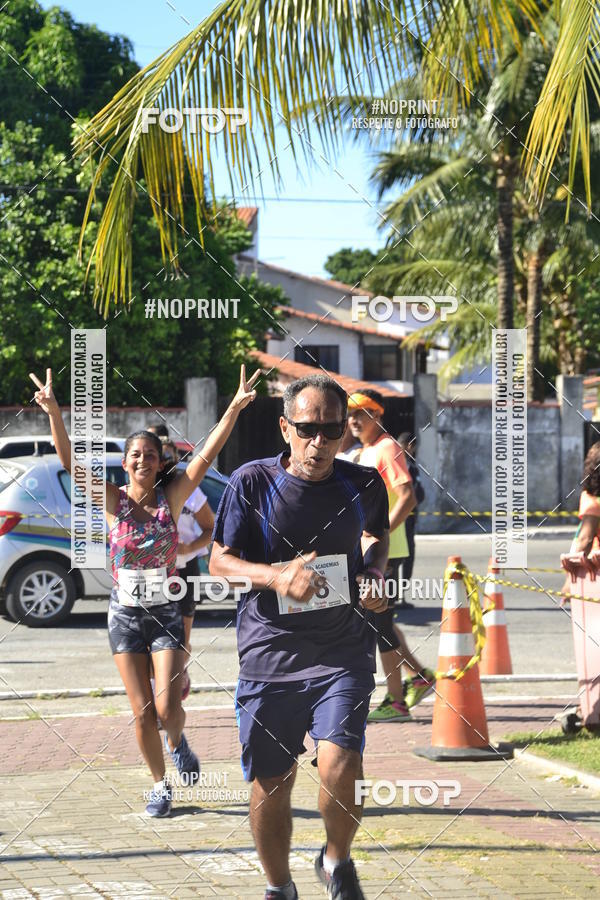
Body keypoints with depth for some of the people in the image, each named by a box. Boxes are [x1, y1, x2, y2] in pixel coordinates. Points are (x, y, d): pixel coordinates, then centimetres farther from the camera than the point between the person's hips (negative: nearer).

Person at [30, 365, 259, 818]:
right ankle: (160, 784, 22)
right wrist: (54, 413, -31)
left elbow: (207, 455, -13)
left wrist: (234, 409, -23)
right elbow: (71, 461, -16)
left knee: (168, 708, -10)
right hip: (125, 614, 0)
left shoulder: (171, 498, -4)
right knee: (142, 712, 3)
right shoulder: (114, 500, -5)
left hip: (166, 613, 0)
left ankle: (177, 742, 25)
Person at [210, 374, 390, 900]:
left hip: (343, 650, 0)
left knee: (339, 767, -17)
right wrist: (277, 576, -18)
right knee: (270, 783, 8)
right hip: (269, 652, 0)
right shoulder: (252, 483, -6)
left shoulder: (363, 485, 0)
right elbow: (219, 561, -1)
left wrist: (374, 573, 2)